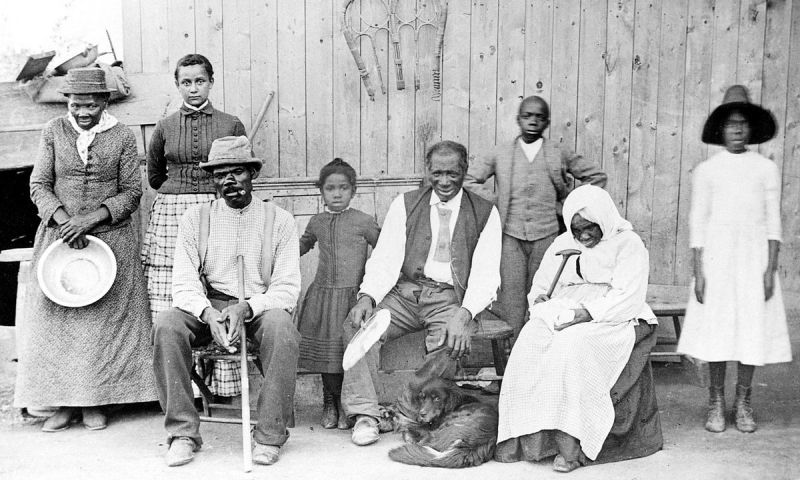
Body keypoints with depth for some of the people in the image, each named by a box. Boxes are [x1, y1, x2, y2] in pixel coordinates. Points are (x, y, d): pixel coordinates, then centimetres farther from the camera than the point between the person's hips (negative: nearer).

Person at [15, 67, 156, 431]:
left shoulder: (122, 137, 0)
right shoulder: (53, 132, 4)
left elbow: (132, 192, -1)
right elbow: (39, 185, 2)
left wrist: (90, 219, -14)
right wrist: (64, 221, -14)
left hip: (110, 237, -1)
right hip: (59, 235, 2)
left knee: (104, 318, -1)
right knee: (56, 316, 0)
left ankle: (95, 403, 9)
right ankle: (65, 403, 9)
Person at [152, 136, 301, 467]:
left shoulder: (279, 220, 3)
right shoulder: (195, 219, 7)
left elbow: (287, 288, -3)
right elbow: (184, 284, 0)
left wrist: (246, 308, -22)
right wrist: (209, 313, -22)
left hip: (260, 308, -1)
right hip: (207, 307, 2)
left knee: (281, 327, -35)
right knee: (167, 324, -28)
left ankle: (270, 435, -22)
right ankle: (183, 432, -19)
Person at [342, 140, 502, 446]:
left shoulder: (484, 213, 5)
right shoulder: (406, 204, 11)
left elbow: (486, 273, -4)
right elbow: (386, 258, 3)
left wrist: (464, 314, -22)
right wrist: (367, 296, -17)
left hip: (451, 298, -2)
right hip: (404, 292, 2)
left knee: (452, 343, -32)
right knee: (357, 324, -23)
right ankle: (364, 414, -17)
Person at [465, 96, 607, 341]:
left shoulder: (559, 155, 7)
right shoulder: (500, 154, 8)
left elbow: (596, 176, 15)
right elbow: (468, 180, 12)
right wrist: (494, 201, 2)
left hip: (547, 235, 0)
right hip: (510, 236, 0)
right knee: (511, 298, -5)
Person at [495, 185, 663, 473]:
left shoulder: (628, 244, 2)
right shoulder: (562, 244, 21)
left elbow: (627, 300, -11)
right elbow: (539, 290, 20)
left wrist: (582, 314, -22)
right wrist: (543, 305, -5)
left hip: (613, 321, -5)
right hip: (563, 319, 5)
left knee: (572, 346, -36)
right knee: (530, 342, -27)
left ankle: (570, 444, -33)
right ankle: (529, 438, -29)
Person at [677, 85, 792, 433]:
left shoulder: (766, 169, 5)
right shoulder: (706, 170, 4)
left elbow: (773, 221, 4)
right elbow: (697, 221, 2)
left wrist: (771, 268, -5)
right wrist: (698, 271, -5)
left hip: (754, 255, 1)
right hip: (717, 256, -1)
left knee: (753, 328, 1)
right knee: (716, 329, -1)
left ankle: (743, 403, 15)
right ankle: (716, 402, 11)